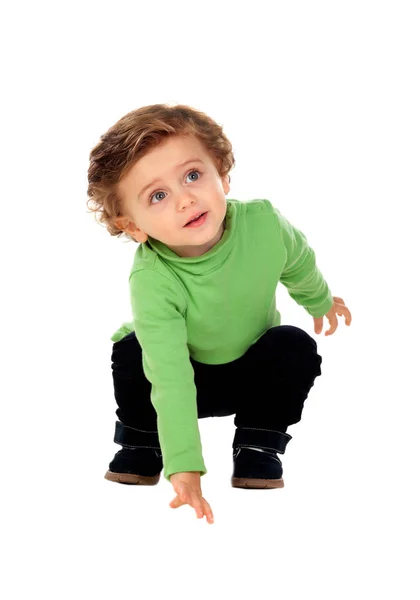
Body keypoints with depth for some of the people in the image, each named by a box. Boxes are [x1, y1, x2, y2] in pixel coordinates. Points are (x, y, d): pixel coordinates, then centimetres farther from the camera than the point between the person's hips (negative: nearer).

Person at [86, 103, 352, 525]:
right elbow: (171, 378, -43)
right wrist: (183, 468, -49)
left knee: (296, 348, -26)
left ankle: (258, 447, -5)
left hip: (255, 373, 2)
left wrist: (319, 302, 20)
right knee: (131, 352, -29)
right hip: (189, 377, -2)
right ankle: (141, 446, 0)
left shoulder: (264, 223, -28)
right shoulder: (151, 280, -38)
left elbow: (300, 263, -2)